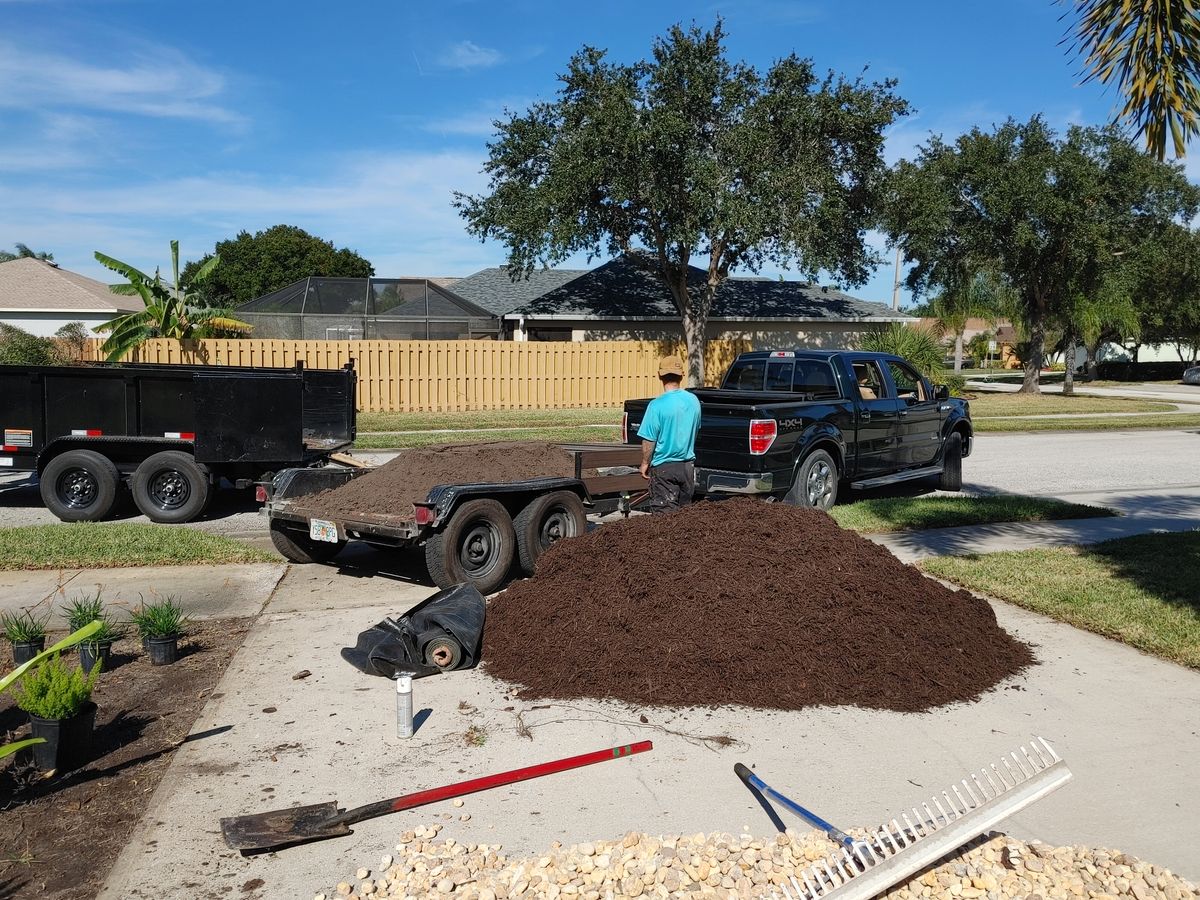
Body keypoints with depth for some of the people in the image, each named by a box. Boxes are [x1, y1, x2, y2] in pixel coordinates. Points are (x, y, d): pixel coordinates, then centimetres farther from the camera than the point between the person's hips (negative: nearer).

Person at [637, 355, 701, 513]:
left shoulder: (657, 405, -18)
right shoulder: (693, 401, -1)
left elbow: (649, 440, -15)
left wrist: (645, 464, -2)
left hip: (664, 467, -5)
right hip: (688, 466, 5)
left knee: (666, 514, 2)